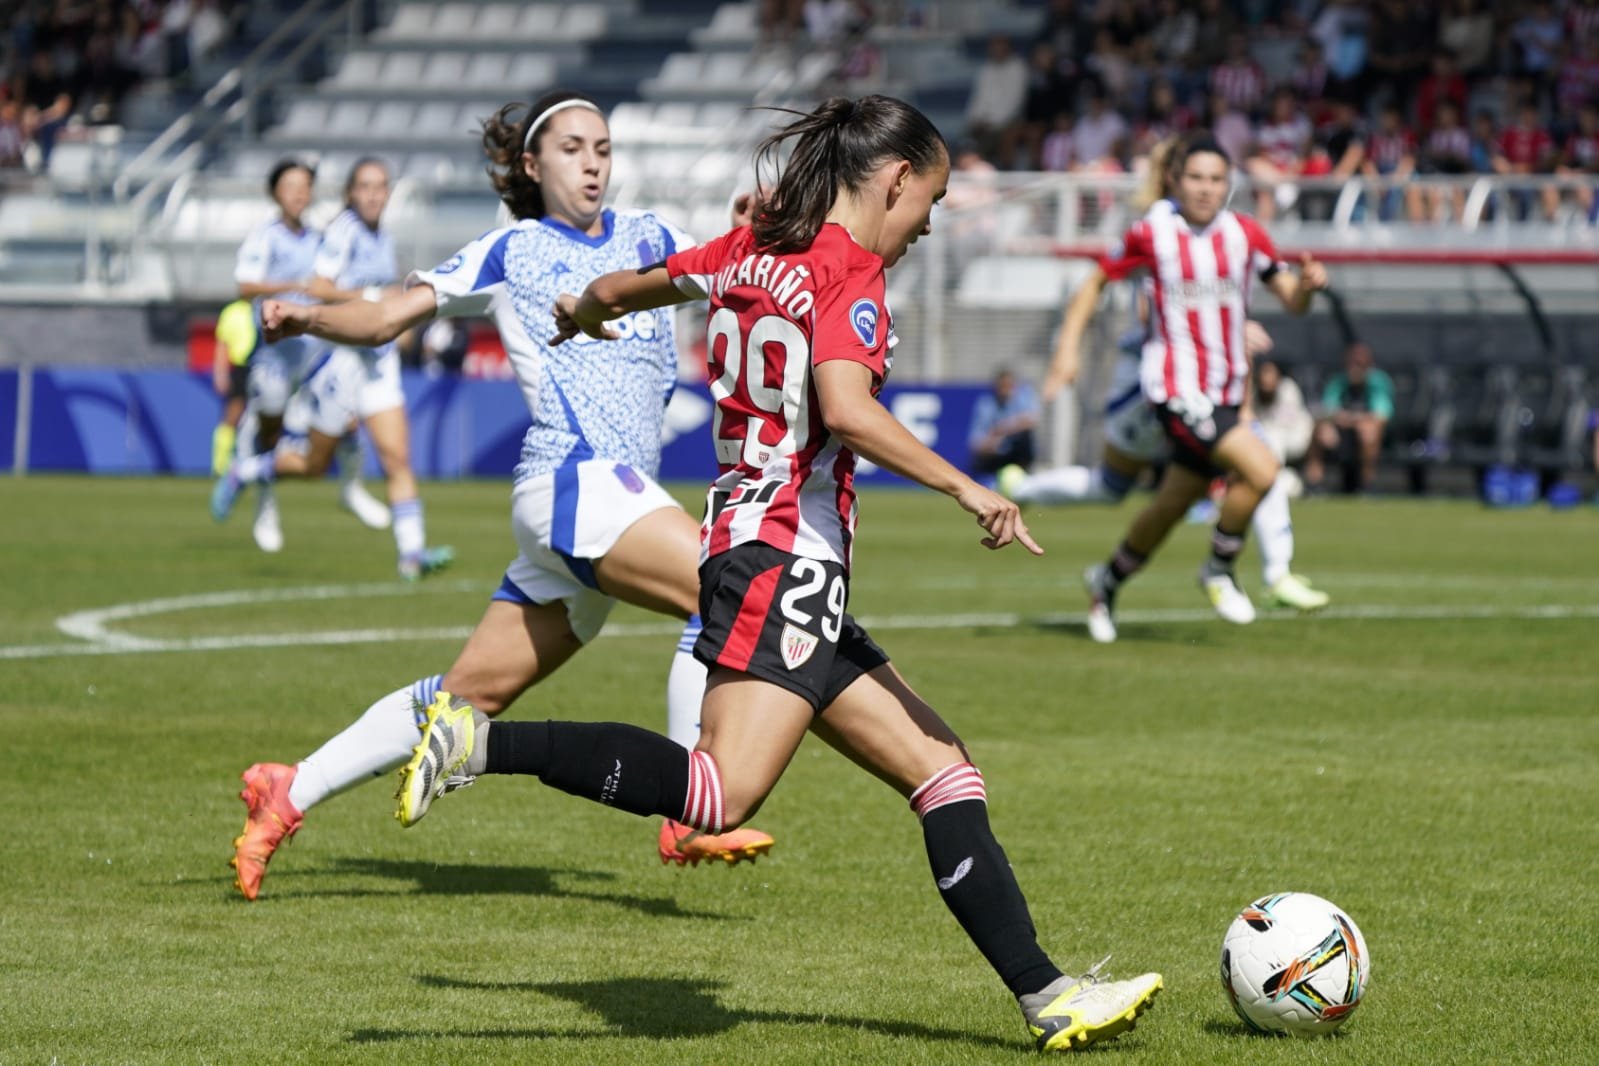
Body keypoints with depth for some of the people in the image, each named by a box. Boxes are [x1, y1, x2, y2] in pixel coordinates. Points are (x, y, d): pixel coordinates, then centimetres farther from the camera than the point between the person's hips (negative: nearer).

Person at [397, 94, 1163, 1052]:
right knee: (719, 796, -23)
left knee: (943, 769, 8)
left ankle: (1043, 992, 5)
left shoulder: (752, 250, 16)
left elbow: (621, 290, 29)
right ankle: (482, 740, -23)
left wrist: (584, 313, 52)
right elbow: (844, 409, -24)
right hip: (787, 553, -10)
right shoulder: (850, 271, -8)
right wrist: (965, 487, -21)